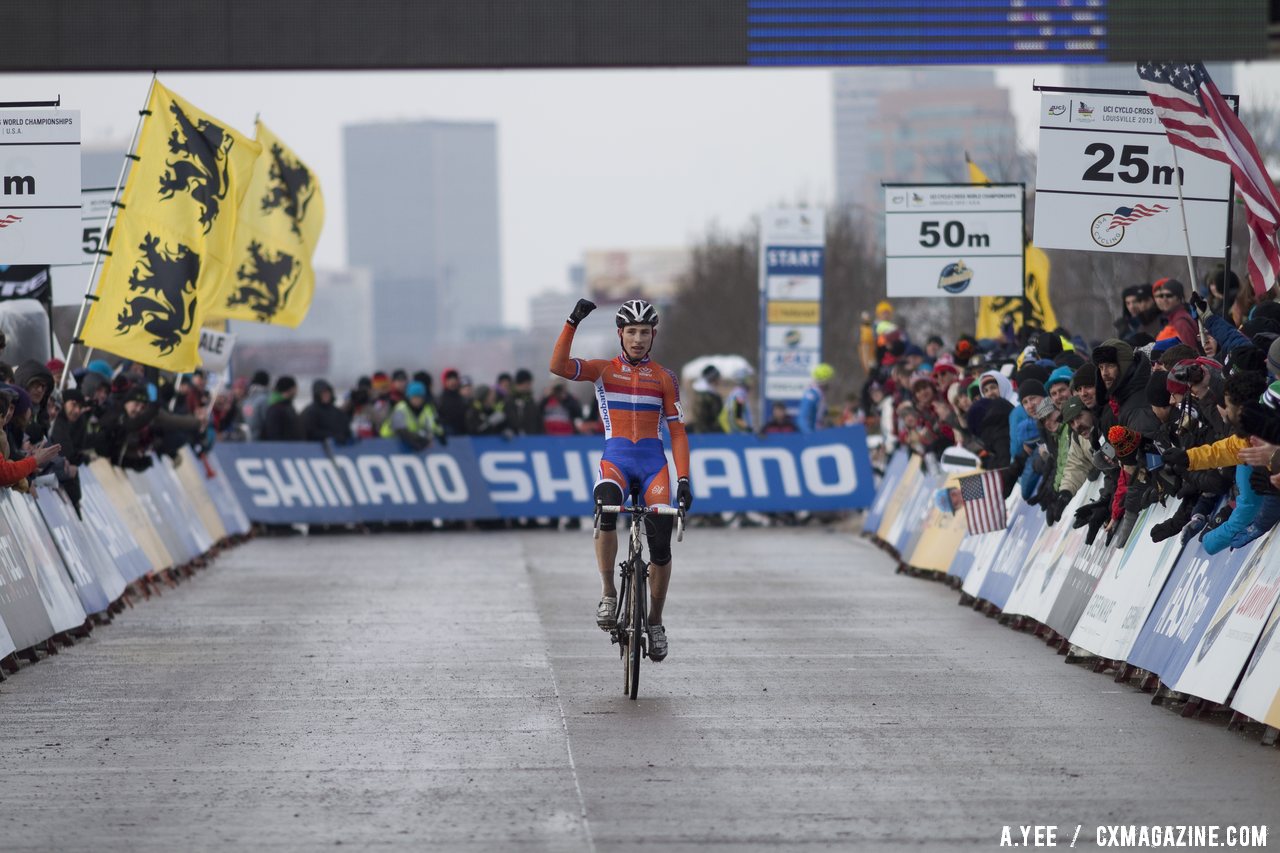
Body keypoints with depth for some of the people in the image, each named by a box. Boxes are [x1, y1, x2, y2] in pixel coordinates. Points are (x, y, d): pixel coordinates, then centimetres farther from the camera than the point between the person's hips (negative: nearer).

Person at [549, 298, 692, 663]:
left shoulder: (664, 378, 10)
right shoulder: (604, 370, 7)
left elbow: (677, 431, 8)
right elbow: (558, 365, -10)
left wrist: (683, 479, -2)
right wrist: (573, 322, -19)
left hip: (653, 460, 2)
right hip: (616, 457, -1)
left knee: (661, 543, -7)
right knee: (605, 509, -34)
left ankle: (655, 623, 12)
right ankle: (608, 595, -20)